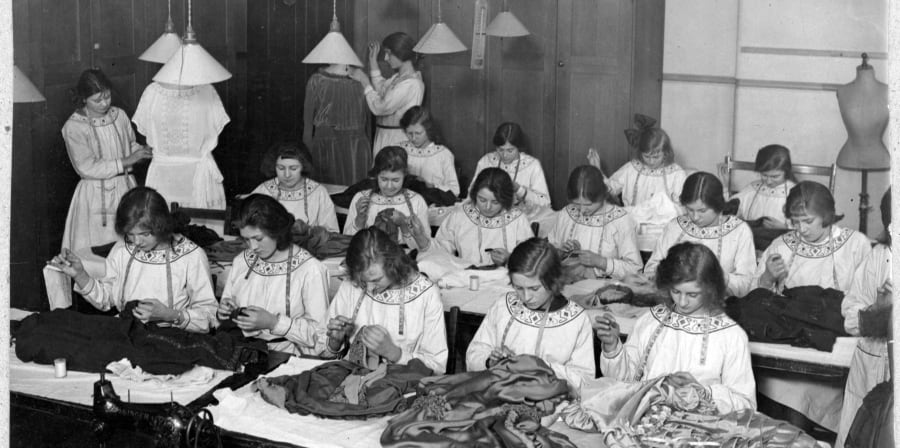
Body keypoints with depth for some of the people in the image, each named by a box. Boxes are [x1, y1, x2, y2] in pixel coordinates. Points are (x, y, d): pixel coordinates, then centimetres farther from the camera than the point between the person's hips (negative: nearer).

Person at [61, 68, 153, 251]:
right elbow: (87, 168, -16)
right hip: (96, 194, -4)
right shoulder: (73, 127, -11)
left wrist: (142, 152, -4)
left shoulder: (119, 115, 4)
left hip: (126, 188, 4)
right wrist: (125, 162, -18)